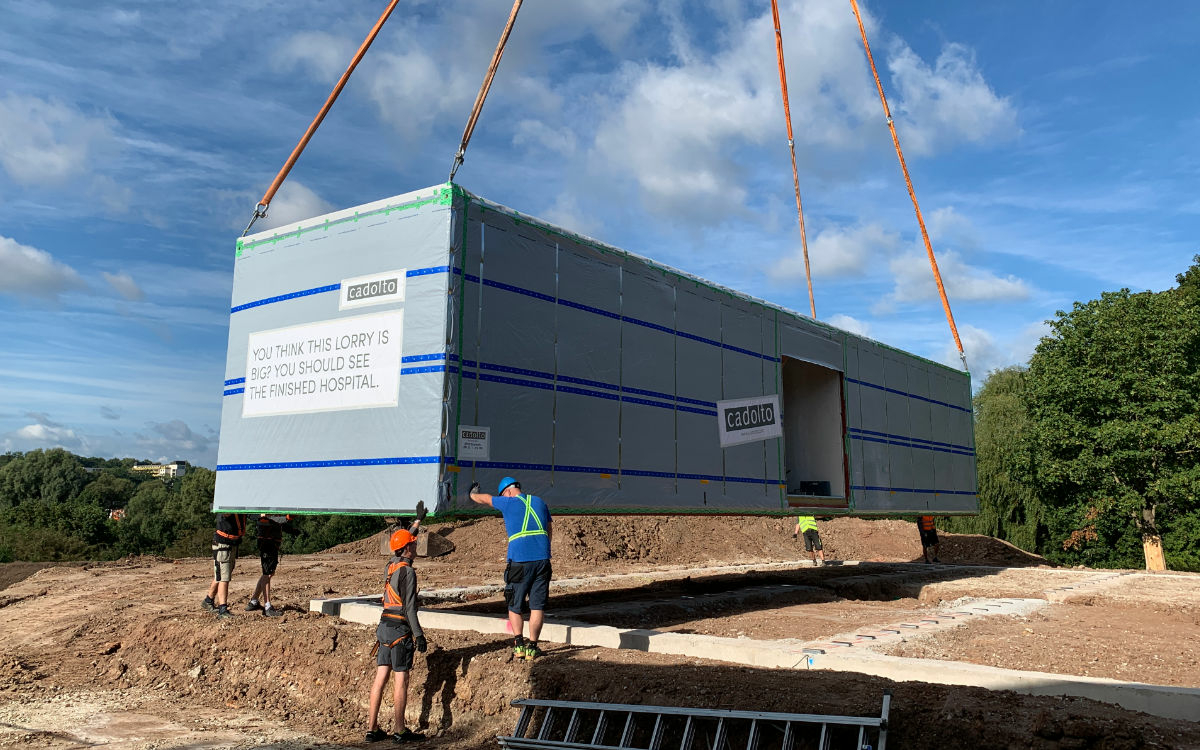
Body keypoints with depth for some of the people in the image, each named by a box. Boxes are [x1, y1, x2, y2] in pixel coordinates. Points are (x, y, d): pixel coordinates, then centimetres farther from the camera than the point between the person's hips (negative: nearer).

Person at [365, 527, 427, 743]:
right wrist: (419, 635, -15)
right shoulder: (407, 571, -13)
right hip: (400, 628, -8)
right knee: (401, 679, -2)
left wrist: (414, 527, 45)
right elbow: (410, 606, -17)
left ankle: (372, 728, 13)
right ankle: (399, 731, 3)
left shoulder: (391, 565, 11)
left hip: (384, 626, 8)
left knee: (381, 677, 9)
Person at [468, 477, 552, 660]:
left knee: (515, 606, 11)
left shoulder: (508, 502, 3)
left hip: (519, 560, -3)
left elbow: (485, 499, 23)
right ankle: (532, 647, 5)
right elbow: (550, 532, 21)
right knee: (537, 605, 6)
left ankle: (519, 644, 1)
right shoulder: (539, 502, 16)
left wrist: (473, 494, 44)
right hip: (542, 559, 3)